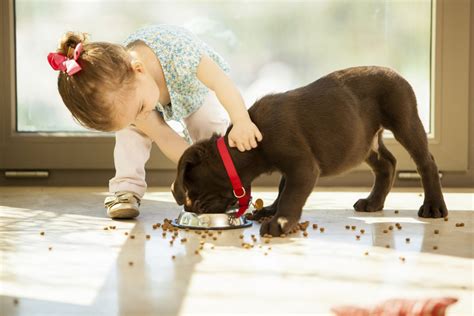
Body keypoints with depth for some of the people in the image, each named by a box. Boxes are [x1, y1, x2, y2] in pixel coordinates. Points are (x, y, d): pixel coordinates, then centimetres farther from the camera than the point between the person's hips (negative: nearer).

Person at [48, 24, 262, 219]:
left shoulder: (176, 50, -51)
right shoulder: (122, 93, -36)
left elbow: (222, 82, -48)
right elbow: (165, 137, -30)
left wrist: (241, 122, -61)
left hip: (198, 90, -1)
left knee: (212, 130, -21)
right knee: (129, 125, -22)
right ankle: (126, 189, -13)